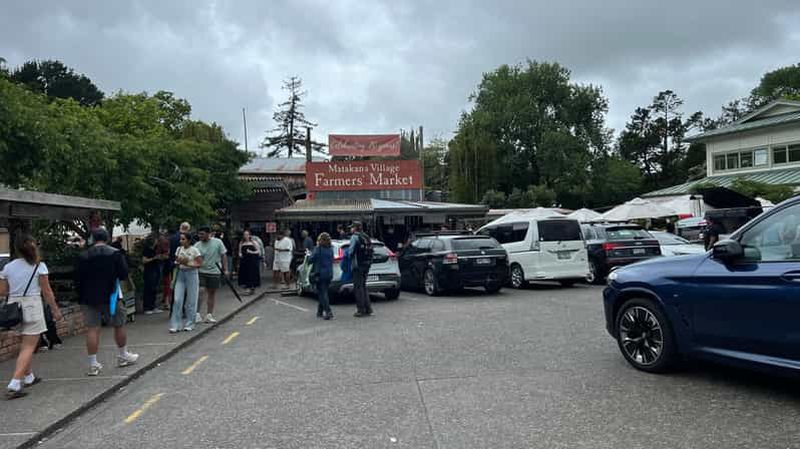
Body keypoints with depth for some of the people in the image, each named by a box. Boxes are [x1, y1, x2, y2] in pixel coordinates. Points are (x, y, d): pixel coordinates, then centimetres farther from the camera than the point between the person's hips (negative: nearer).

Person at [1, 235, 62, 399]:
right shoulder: (39, 266, -6)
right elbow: (46, 291, -6)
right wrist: (55, 309, 3)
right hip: (31, 306, -5)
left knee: (27, 344, 20)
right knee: (29, 346, -3)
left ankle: (29, 377, 30)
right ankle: (14, 385, -13)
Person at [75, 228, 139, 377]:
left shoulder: (83, 256, 1)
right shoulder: (115, 253, -7)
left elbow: (77, 279, 2)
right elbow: (124, 274, -10)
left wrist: (81, 297, 12)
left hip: (89, 298, 2)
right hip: (110, 296, -2)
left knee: (92, 329, 2)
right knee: (119, 325, 13)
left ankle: (93, 364, 2)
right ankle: (123, 356, 25)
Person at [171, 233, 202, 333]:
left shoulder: (194, 250, -7)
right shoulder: (178, 249, 8)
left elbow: (200, 263, -9)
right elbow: (175, 261, 16)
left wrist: (188, 263, -20)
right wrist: (177, 262, -7)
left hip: (191, 274, -4)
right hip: (180, 273, 4)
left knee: (191, 301, 3)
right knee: (177, 300, -2)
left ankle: (190, 324, 16)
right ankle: (175, 325, 3)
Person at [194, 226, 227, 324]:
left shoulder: (218, 242, -3)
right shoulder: (197, 245, -3)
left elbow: (223, 256, 3)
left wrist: (225, 269, 1)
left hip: (214, 272, 1)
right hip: (201, 271, -1)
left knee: (212, 292, 8)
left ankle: (209, 315, 17)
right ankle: (197, 313, -6)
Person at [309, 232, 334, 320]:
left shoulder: (318, 249, -12)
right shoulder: (331, 250, 6)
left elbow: (310, 260, -9)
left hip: (320, 274, -6)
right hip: (329, 273, 6)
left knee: (322, 293, -3)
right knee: (322, 293, 17)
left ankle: (328, 312, -15)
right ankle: (320, 311, 25)